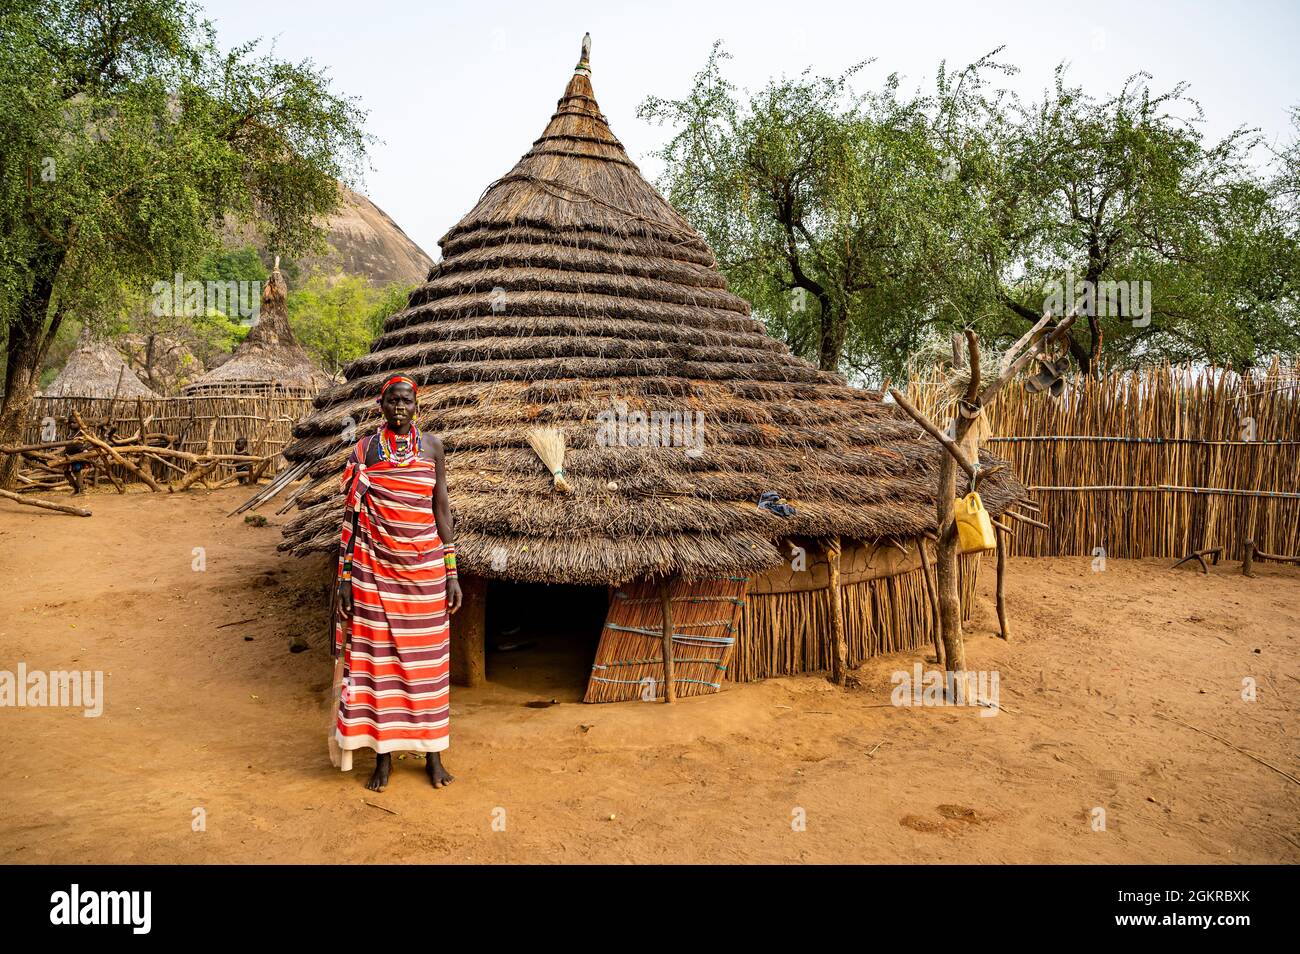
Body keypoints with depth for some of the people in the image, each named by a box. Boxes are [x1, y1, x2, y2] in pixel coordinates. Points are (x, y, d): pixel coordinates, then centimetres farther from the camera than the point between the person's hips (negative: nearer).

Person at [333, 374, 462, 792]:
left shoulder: (431, 446, 2)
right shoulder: (364, 449, 0)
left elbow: (442, 510, 4)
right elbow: (351, 516, 2)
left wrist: (452, 573, 1)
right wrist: (344, 578, -3)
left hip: (424, 569, 1)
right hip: (374, 570, 0)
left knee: (427, 659, 7)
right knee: (377, 656, 5)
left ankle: (432, 752, 21)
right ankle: (383, 755, 19)